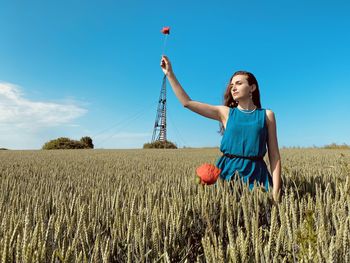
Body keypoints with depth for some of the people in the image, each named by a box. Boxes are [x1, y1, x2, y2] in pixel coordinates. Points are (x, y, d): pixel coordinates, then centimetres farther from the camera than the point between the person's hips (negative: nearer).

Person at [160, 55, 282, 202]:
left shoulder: (267, 115, 4)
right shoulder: (225, 112, 6)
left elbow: (274, 155, 3)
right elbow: (187, 102, 1)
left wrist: (276, 190, -4)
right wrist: (170, 74, -1)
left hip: (255, 173, 0)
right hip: (228, 171, 1)